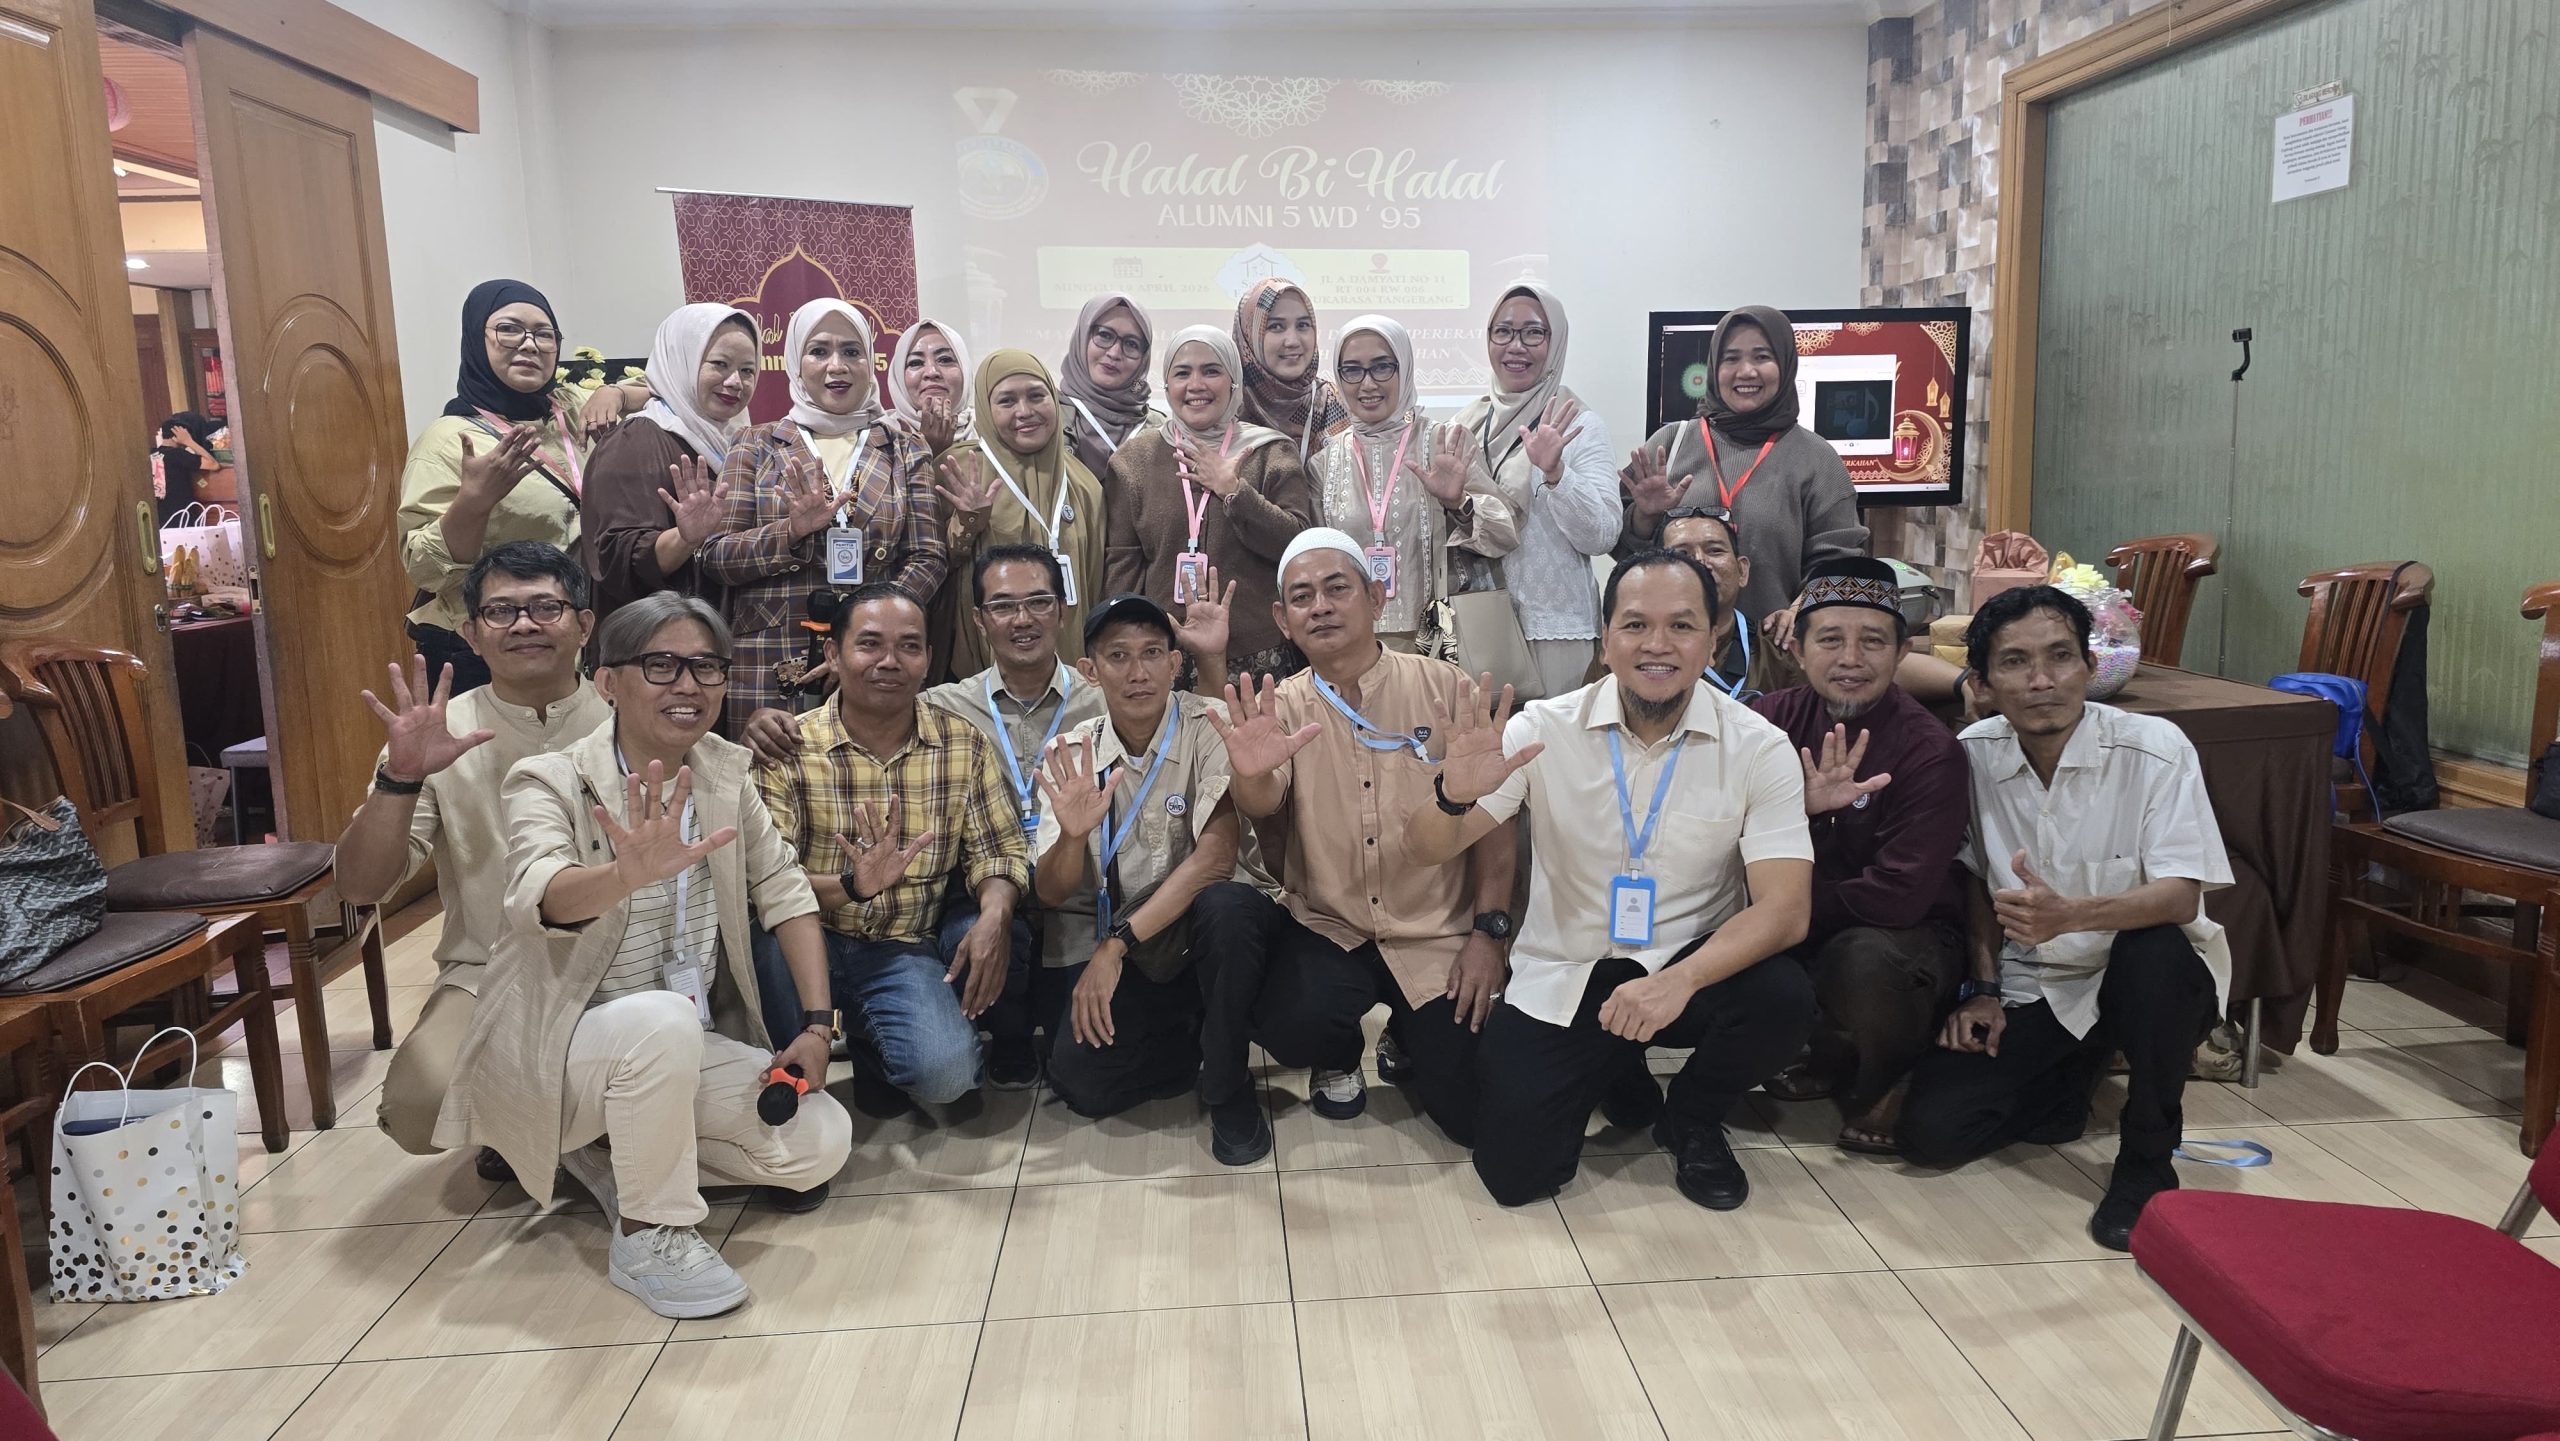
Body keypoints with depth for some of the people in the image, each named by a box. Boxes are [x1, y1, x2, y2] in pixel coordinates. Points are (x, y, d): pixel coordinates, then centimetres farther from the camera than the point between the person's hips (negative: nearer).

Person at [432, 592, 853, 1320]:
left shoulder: (727, 773, 0)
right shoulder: (550, 783, -16)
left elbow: (783, 891, 1)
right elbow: (537, 898, -35)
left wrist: (817, 1024, -9)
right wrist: (629, 875, -59)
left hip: (693, 1051, 6)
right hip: (560, 1047, -5)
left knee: (821, 1143, -12)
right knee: (663, 1021, -37)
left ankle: (619, 1151, 10)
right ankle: (648, 1233, -13)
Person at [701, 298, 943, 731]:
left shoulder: (903, 455, 10)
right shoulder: (756, 446, 8)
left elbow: (927, 560, 3)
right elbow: (713, 557, 2)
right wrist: (791, 531, -16)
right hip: (767, 669, -1)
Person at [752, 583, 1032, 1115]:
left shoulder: (965, 744, 3)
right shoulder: (789, 748, -5)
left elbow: (997, 848, 4)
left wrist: (995, 914, -19)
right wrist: (850, 886, -34)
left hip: (903, 948, 1)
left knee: (947, 1073, -24)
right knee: (773, 936, -36)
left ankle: (869, 1040, 15)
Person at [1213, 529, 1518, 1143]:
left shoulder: (1445, 687, -3)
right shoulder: (1282, 707, 1)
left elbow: (1493, 815, -1)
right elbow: (1261, 808, -16)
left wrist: (1489, 931, -7)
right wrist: (1251, 775, -40)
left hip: (1438, 935, 0)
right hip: (1327, 930, 1)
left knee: (1476, 1114, -9)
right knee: (1290, 1030, -29)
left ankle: (1413, 1044, 27)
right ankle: (1339, 1058, 10)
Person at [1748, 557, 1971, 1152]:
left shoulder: (1930, 751, -17)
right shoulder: (1774, 717, -4)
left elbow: (1898, 897, -22)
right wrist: (1796, 807, -32)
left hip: (1903, 933, -5)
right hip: (1795, 932, 5)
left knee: (1865, 961, -37)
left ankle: (1878, 1082, 1)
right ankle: (1829, 1058, 9)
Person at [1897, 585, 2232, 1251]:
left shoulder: (2154, 748, -17)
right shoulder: (1973, 754, -6)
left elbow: (2181, 895, -25)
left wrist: (2071, 915, -43)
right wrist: (1983, 987, 0)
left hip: (2148, 978, -3)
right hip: (2028, 989, 3)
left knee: (2156, 949, -39)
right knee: (1931, 1131, -14)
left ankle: (2147, 1163, -13)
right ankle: (2071, 1080, 20)